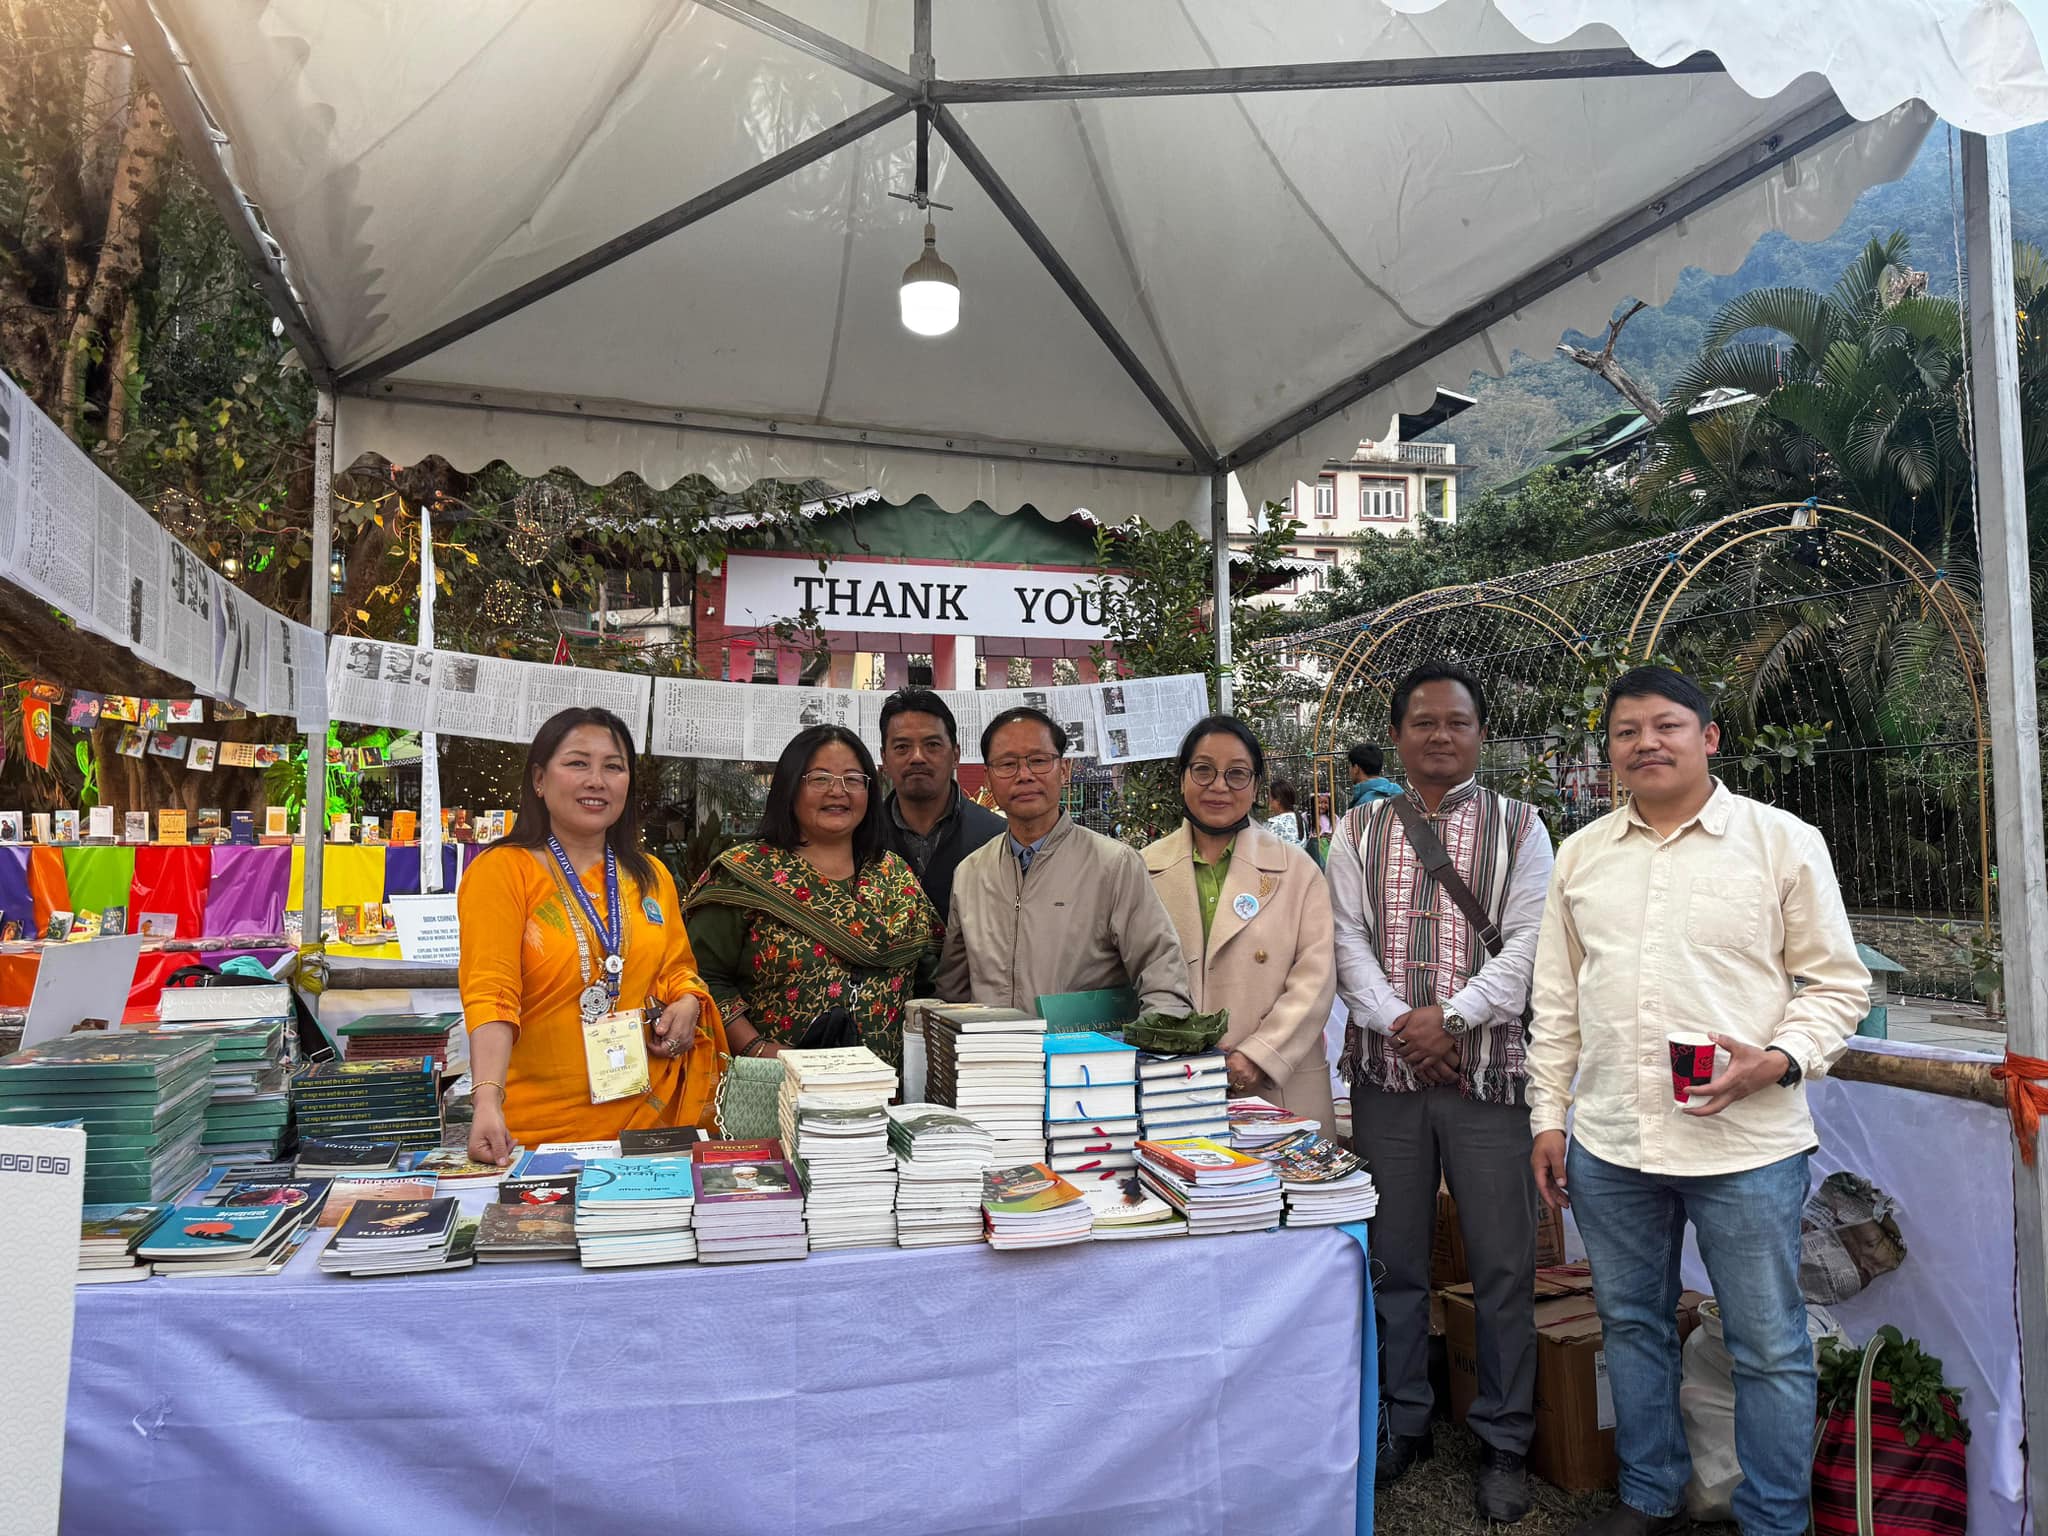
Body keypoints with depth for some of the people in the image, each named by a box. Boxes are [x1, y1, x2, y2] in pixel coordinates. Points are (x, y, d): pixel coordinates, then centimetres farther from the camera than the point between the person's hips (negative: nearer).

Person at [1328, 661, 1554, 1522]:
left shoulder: (1518, 828, 4)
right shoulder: (1359, 832, 8)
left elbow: (1527, 944, -5)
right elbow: (1347, 941, 1)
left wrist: (1450, 1015, -15)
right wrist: (1400, 1022, -12)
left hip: (1486, 1071, -1)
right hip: (1385, 1072, 2)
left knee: (1502, 1264, 4)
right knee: (1393, 1258, 12)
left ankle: (1503, 1443, 22)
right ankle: (1401, 1424, 28)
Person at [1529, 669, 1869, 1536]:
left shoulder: (1783, 842, -3)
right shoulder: (1581, 854, 7)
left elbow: (1836, 982, 0)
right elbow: (1557, 1000, 11)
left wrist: (1779, 1060, -17)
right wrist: (1548, 1115, 9)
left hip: (1745, 1141, -4)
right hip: (1606, 1142, 4)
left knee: (1769, 1348, 8)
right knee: (1632, 1326, 18)